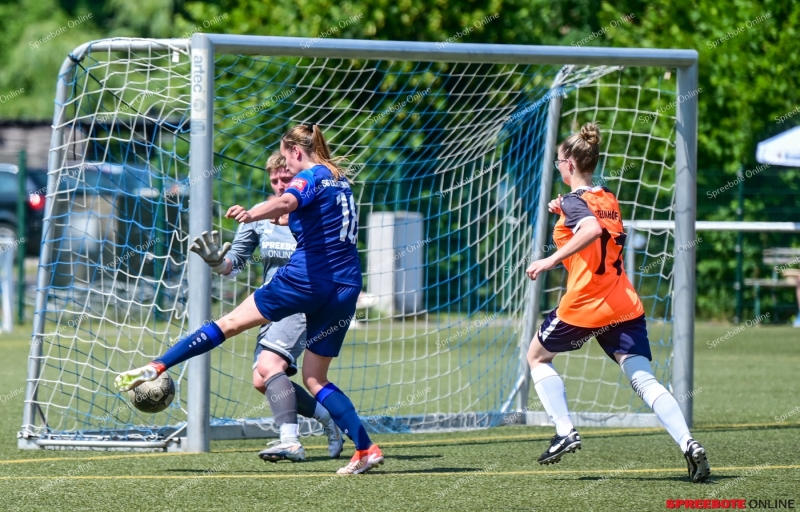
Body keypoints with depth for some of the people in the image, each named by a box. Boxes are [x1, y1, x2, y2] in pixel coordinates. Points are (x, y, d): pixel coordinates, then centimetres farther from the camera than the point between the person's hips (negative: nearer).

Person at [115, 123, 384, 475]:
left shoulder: (310, 177, -5)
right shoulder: (340, 180, 19)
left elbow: (286, 200, -31)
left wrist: (253, 214, -48)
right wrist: (289, 219, 52)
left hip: (306, 277, -7)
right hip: (346, 288, 7)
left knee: (231, 323, 4)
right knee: (314, 377, 11)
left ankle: (155, 367, 2)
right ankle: (366, 449, -1)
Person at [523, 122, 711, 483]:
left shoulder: (574, 201, -8)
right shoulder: (608, 200, 14)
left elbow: (592, 230, -30)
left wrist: (551, 261, -28)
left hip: (584, 305, -6)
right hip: (625, 306, 6)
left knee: (537, 357, 19)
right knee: (644, 379, -5)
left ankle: (565, 432, 7)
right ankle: (688, 443, -25)